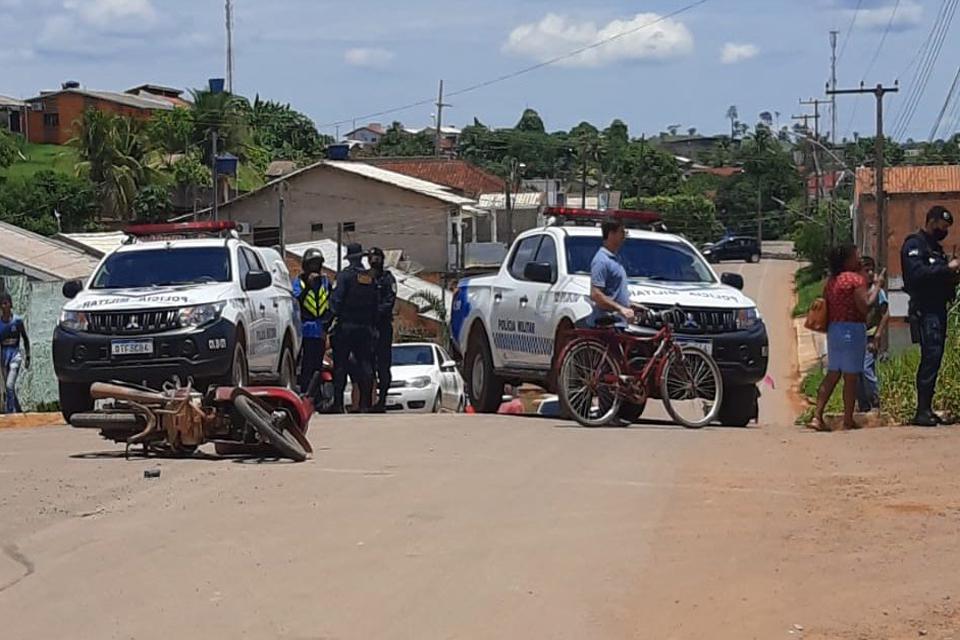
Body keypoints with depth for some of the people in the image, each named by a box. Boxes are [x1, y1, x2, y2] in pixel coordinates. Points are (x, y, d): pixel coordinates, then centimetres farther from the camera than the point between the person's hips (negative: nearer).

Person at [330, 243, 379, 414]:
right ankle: (365, 404, 3)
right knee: (365, 365, 6)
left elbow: (337, 299, -15)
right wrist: (373, 325, 17)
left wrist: (334, 317, -11)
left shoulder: (344, 275, -7)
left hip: (346, 325, -4)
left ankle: (338, 404, -2)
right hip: (365, 327, 4)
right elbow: (375, 304, 12)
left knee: (340, 365, 0)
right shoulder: (370, 278, 8)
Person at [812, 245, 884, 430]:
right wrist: (877, 286, -8)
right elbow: (865, 306, -16)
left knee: (832, 374, 12)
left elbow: (827, 307, 14)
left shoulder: (831, 281, 12)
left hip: (833, 329, 7)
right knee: (851, 377, -1)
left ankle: (817, 416, 4)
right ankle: (848, 420, 2)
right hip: (852, 329, -7)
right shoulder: (856, 279, -11)